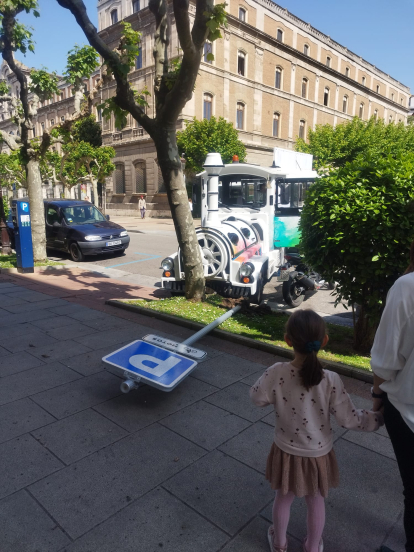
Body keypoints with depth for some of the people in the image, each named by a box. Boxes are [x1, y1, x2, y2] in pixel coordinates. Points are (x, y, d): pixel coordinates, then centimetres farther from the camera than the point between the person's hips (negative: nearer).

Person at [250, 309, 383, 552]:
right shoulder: (331, 380, -27)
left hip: (287, 452, 1)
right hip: (318, 454, 0)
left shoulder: (277, 373, -25)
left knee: (284, 498, 27)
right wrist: (381, 417, -1)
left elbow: (257, 397, -8)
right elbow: (350, 419, -17)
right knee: (316, 502, 26)